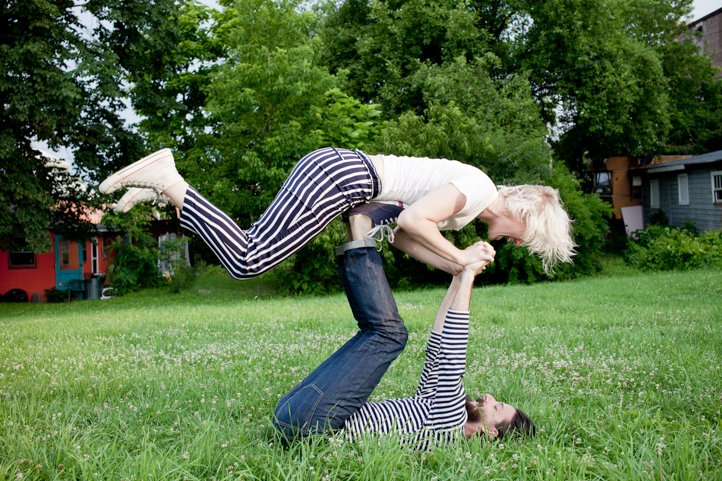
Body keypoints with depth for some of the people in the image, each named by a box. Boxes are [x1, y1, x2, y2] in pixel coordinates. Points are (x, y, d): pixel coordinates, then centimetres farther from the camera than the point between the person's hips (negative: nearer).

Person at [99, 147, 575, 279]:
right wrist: (459, 258, -11)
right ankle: (165, 181, -9)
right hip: (338, 177, -9)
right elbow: (411, 219, -24)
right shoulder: (479, 189, -10)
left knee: (247, 251, 9)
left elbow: (400, 232, 15)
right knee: (245, 261, -15)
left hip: (333, 169, 9)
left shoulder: (472, 189, 19)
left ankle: (167, 186, 11)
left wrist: (455, 268, 7)